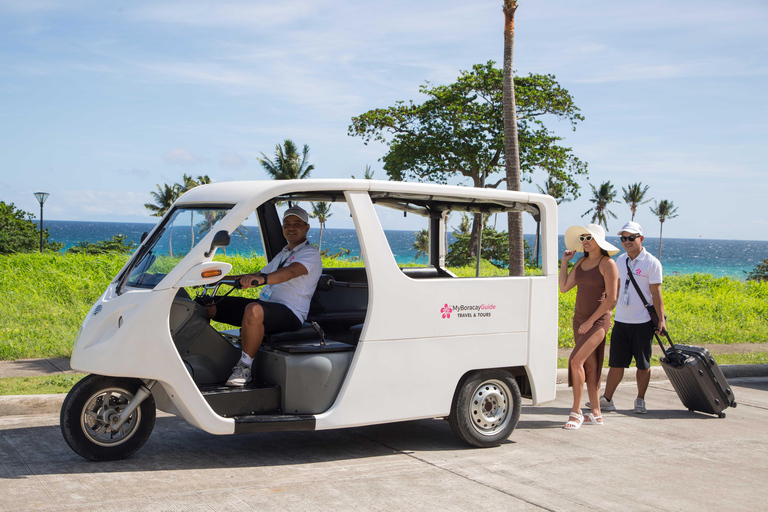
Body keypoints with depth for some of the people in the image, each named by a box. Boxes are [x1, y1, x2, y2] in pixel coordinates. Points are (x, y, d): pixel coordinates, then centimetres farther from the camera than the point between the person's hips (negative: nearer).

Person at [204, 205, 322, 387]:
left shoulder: (310, 253, -3)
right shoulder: (283, 254, 27)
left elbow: (291, 272, -23)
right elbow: (260, 275, 30)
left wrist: (262, 279, -42)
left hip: (289, 313, -8)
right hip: (264, 305, 9)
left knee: (254, 310, -41)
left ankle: (245, 367, -28)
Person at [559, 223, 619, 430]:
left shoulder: (608, 264, -11)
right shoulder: (581, 262, 10)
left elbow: (611, 298, -15)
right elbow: (563, 287, 11)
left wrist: (591, 321, -16)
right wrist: (564, 261, 7)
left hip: (598, 321, -7)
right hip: (579, 319, 7)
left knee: (576, 361, -17)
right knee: (590, 365, 10)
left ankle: (576, 412, -9)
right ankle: (596, 413, 16)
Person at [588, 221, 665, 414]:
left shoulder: (651, 263, -7)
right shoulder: (621, 260, 10)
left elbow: (656, 294, -8)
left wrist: (661, 320, -11)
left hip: (643, 323, -4)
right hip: (621, 320, 5)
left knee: (643, 364, 5)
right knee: (616, 362, 5)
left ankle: (640, 400, 18)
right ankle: (607, 399, 10)